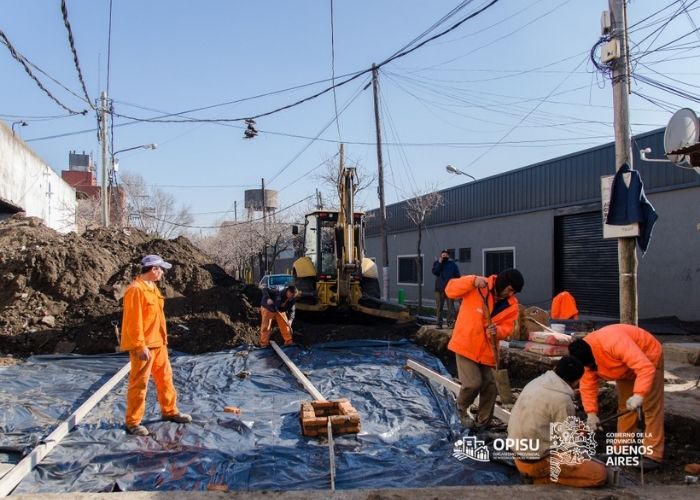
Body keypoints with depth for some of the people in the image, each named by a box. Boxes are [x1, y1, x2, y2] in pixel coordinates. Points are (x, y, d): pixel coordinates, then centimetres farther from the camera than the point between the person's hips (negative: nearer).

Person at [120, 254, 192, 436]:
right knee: (139, 383, 0)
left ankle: (169, 411, 32)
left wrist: (162, 338, 19)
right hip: (143, 346, -9)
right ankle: (133, 422, 11)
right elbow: (134, 321, -21)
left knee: (165, 377, 17)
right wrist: (140, 346, -22)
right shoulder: (136, 289, -18)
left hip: (158, 343, 9)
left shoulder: (152, 287, 12)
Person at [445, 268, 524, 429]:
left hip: (487, 350, 5)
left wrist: (497, 331, -25)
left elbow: (507, 328, -1)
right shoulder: (477, 287, -12)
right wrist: (472, 281, -31)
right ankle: (461, 408, 18)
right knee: (473, 383, -15)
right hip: (466, 344, -5)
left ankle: (483, 423, 25)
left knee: (490, 386, 5)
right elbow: (450, 290, -17)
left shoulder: (512, 304, -1)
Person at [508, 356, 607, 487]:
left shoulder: (537, 383, 3)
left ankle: (540, 473, 11)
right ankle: (544, 477, -5)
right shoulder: (562, 399, -21)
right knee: (600, 473, -6)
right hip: (537, 461, -9)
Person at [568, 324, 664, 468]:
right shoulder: (585, 355, -18)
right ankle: (622, 448, 21)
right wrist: (591, 413, -18)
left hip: (648, 359, -7)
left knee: (651, 407, -8)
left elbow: (646, 368, -45)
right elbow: (587, 385, -11)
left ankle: (652, 454, -7)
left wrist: (639, 394, -55)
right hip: (626, 367, 7)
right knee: (624, 406, 12)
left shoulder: (615, 343, -42)